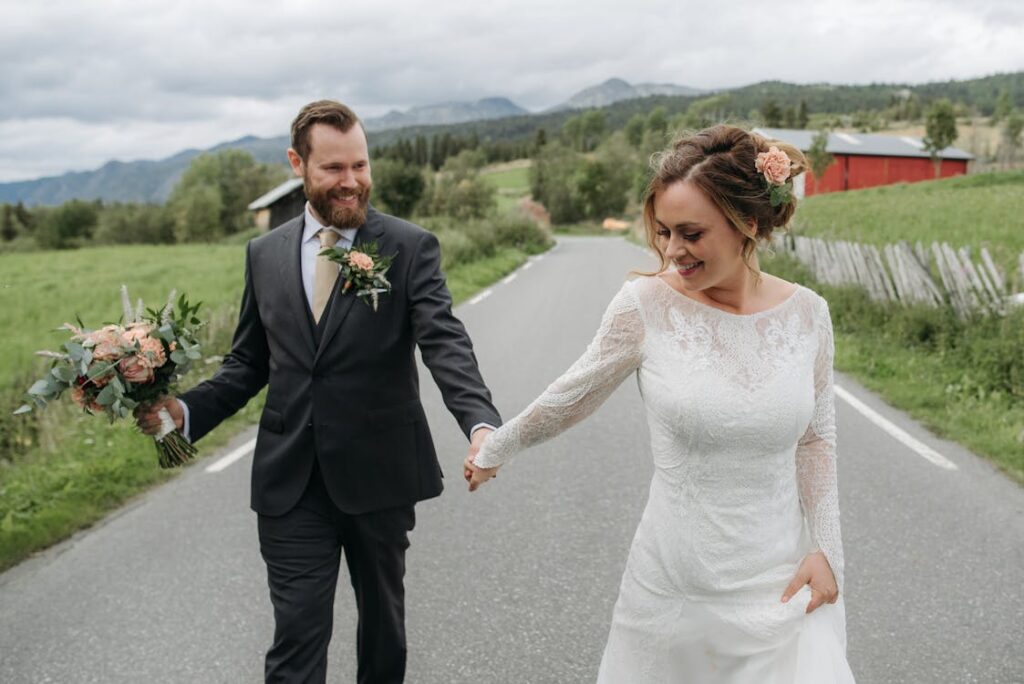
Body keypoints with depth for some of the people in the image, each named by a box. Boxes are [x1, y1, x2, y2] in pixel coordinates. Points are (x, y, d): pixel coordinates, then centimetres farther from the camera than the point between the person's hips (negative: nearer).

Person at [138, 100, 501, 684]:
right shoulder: (265, 254, 5)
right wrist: (184, 410, -8)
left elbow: (445, 343, -18)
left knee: (383, 623, 19)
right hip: (291, 482, 2)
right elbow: (248, 362, 10)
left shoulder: (411, 248, -6)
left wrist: (481, 422, -36)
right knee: (297, 636, 3)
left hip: (379, 477, -1)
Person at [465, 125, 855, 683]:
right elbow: (570, 398, 2)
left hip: (783, 585, 2)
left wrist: (825, 550, 0)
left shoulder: (807, 313, -5)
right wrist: (492, 452, 12)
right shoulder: (646, 304, -13)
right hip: (675, 584, -1)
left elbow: (816, 440, 6)